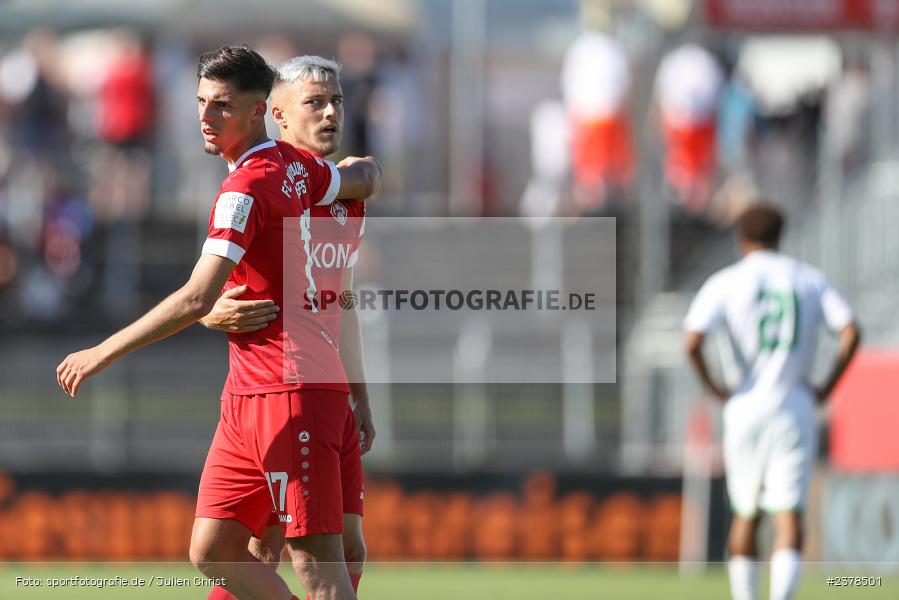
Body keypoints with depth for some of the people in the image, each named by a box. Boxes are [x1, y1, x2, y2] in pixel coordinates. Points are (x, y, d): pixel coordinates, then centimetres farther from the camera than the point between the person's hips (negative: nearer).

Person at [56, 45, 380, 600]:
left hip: (289, 392, -9)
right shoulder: (295, 167, 11)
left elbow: (196, 300, -23)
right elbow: (367, 177, 29)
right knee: (212, 551, 8)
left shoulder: (246, 188, -16)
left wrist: (103, 353, -19)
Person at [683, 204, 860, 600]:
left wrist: (714, 389, -1)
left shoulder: (725, 282, 1)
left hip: (745, 407, 0)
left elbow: (692, 342, -13)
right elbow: (850, 333, -6)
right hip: (796, 407, 0)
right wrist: (826, 389, 1)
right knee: (789, 514, -8)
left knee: (746, 513, 14)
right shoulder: (810, 280, 7)